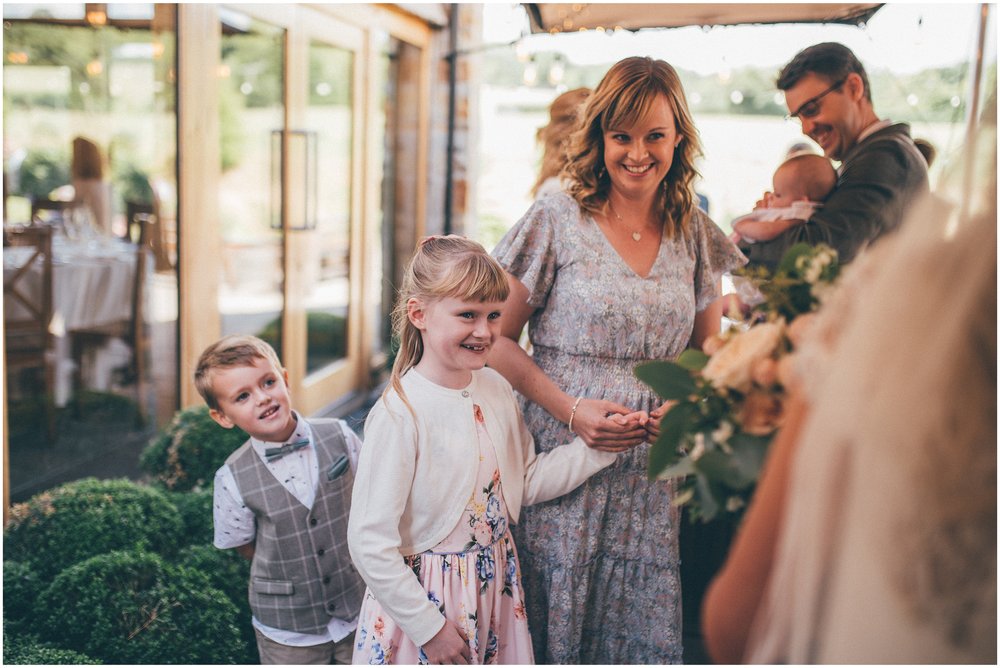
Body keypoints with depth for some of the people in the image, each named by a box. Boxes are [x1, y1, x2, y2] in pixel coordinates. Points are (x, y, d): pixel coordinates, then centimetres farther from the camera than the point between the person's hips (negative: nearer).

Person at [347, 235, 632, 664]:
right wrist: (429, 626, -15)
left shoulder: (496, 390, -1)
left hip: (497, 591, 6)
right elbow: (369, 544, -21)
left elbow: (526, 483, 9)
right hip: (423, 600, -6)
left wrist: (598, 447, -2)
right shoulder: (400, 414, -22)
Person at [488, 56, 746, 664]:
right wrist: (572, 411, -14)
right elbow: (497, 338, -3)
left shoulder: (695, 236, 7)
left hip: (649, 474, 3)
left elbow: (706, 349, 16)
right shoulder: (556, 221, -5)